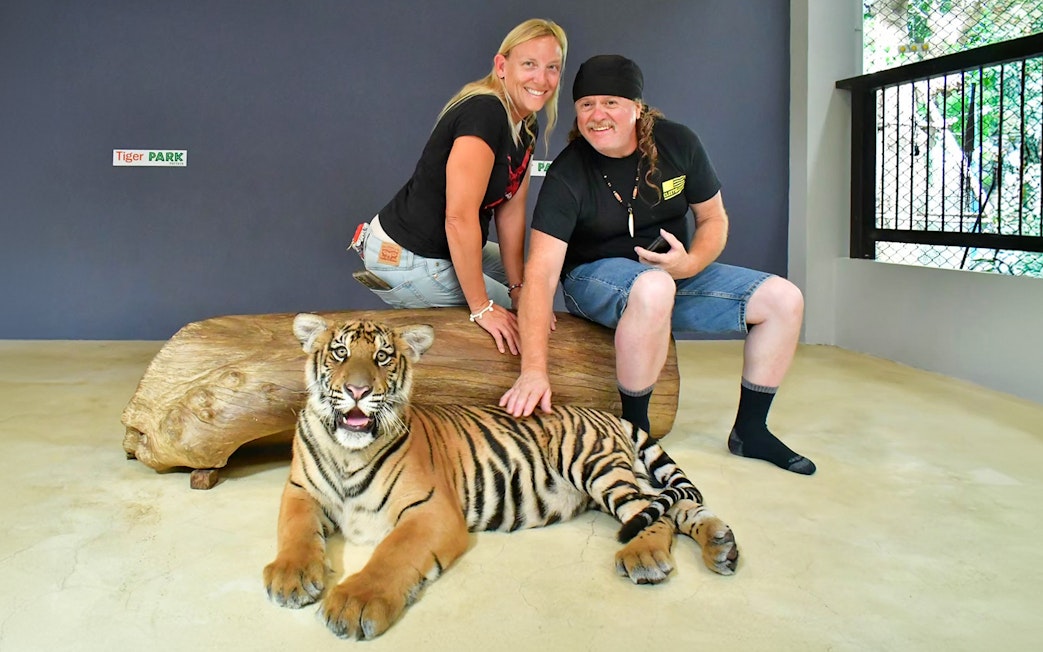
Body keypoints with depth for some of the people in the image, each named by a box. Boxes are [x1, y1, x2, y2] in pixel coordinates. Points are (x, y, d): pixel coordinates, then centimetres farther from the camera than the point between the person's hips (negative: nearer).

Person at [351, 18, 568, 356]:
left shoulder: (527, 128, 4)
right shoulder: (484, 113, -26)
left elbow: (510, 211, 5)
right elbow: (460, 218, -29)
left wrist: (518, 285, 1)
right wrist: (482, 308, -24)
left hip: (440, 249, 10)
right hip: (404, 260, -10)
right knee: (514, 313, 0)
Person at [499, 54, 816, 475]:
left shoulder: (677, 143, -7)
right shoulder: (567, 176, -19)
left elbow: (714, 219, 5)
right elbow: (541, 273, -29)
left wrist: (690, 264, -19)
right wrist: (534, 369, -41)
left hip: (676, 271, 5)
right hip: (594, 276, -5)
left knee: (785, 299, -8)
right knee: (654, 288, -41)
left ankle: (750, 430, 7)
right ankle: (634, 426, -23)